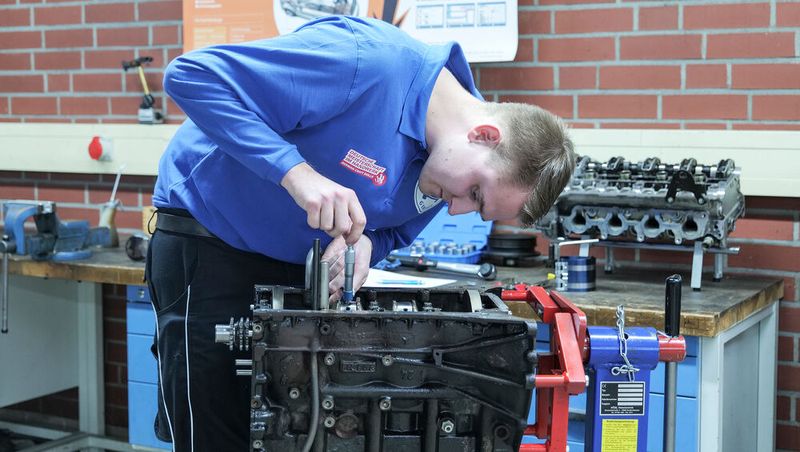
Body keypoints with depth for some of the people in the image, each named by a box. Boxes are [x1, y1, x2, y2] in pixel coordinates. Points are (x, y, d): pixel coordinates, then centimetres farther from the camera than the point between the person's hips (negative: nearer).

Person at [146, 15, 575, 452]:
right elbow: (191, 74, -31)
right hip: (208, 240, -6)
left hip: (298, 267, 6)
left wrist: (362, 243, -17)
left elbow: (392, 231, 8)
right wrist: (297, 172, -39)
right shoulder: (365, 61, -31)